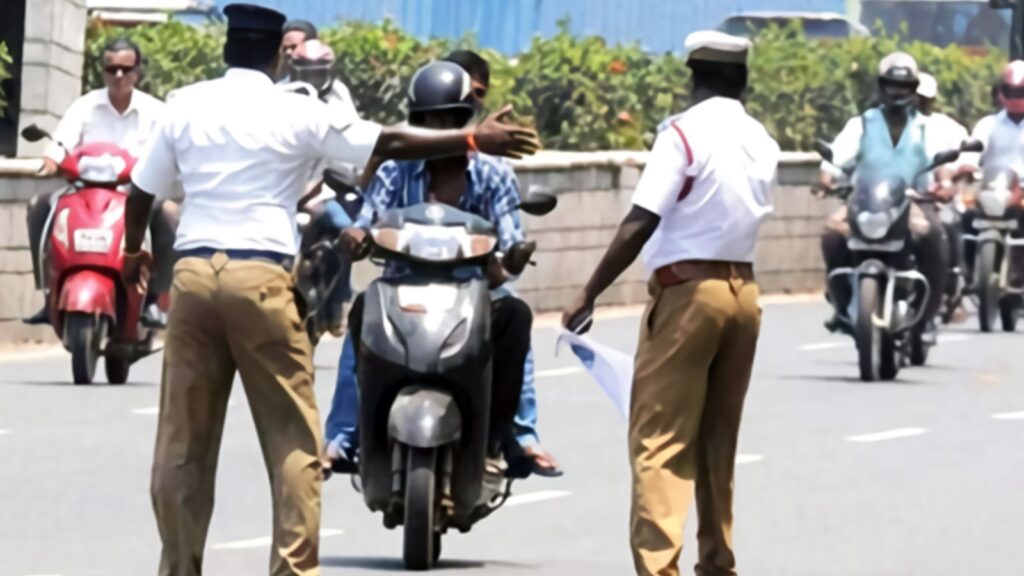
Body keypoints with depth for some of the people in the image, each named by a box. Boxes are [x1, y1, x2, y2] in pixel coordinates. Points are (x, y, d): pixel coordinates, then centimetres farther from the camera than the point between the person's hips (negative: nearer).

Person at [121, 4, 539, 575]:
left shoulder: (185, 106, 9)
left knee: (183, 439, 7)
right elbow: (390, 143, -3)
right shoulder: (296, 114, -1)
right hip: (262, 277, -3)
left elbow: (142, 191, 16)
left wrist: (134, 250, 35)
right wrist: (472, 140, 3)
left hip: (193, 273, 3)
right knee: (292, 437, 3)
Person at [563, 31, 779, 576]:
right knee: (718, 439, 15)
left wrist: (588, 295, -12)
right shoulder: (761, 142, 10)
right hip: (742, 288, 6)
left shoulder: (684, 132, -10)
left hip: (688, 290, -6)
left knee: (659, 439, -7)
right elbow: (740, 214, 11)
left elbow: (640, 224, -15)